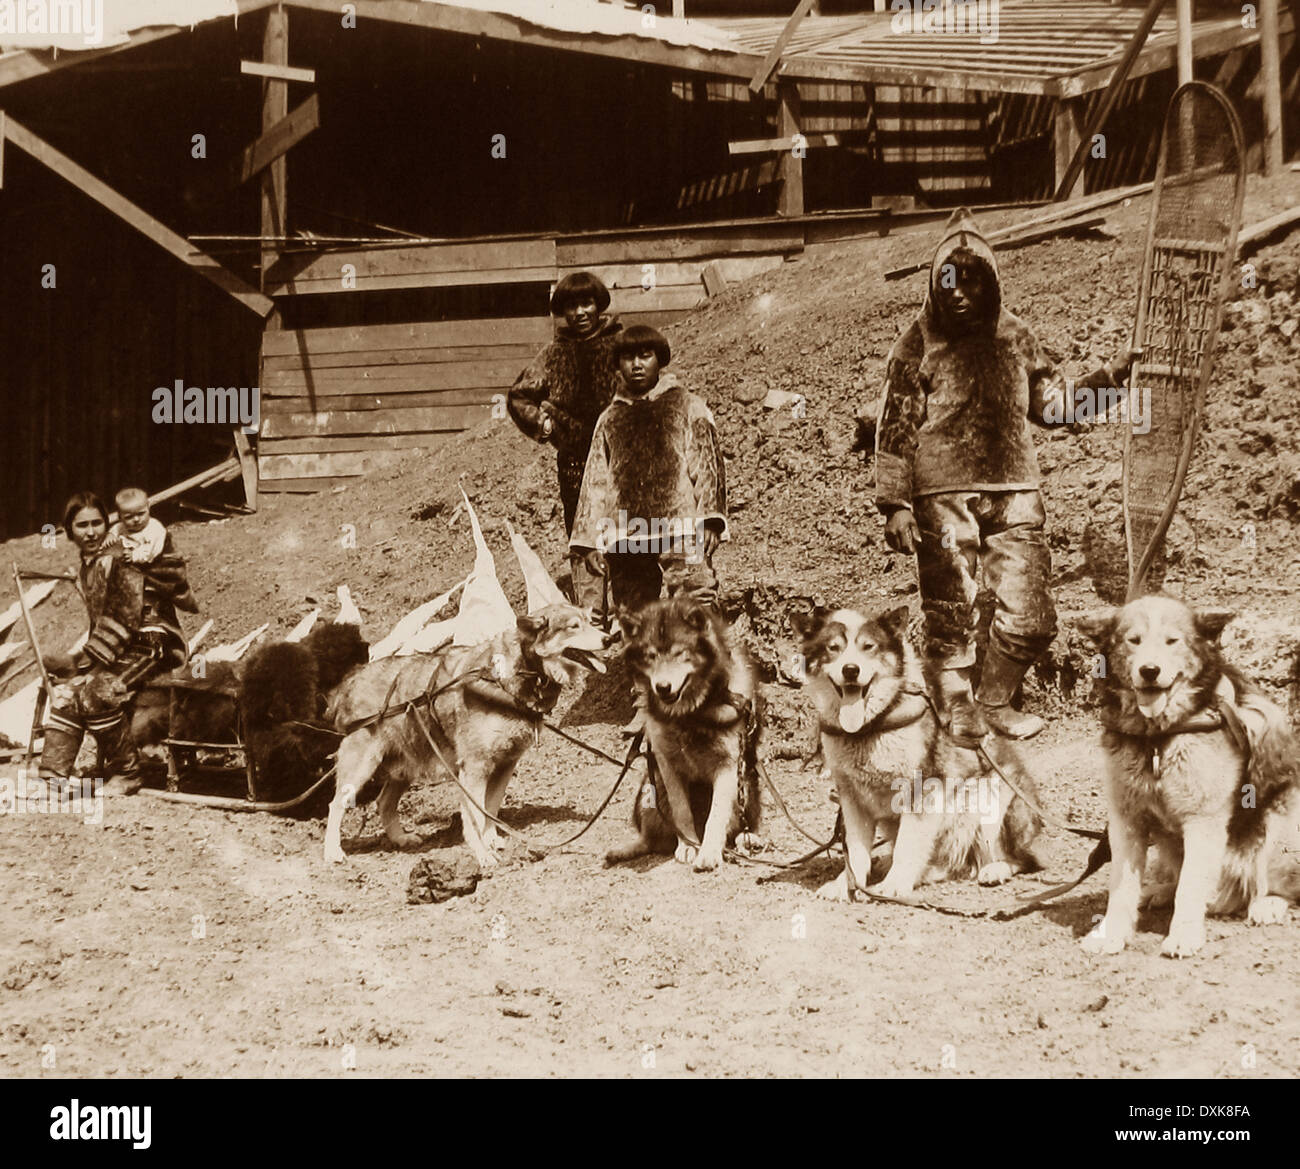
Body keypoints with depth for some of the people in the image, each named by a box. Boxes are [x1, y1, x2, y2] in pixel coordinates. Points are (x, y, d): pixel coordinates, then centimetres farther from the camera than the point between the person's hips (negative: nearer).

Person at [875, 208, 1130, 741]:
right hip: (944, 497, -4)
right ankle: (959, 709, 17)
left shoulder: (1015, 336, 12)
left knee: (1031, 617, 3)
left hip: (1014, 495, 4)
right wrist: (895, 504, -7)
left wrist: (1105, 378, 5)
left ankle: (996, 701, 23)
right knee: (949, 614, 0)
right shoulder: (919, 344, 0)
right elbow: (895, 427, -1)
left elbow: (1050, 405, 19)